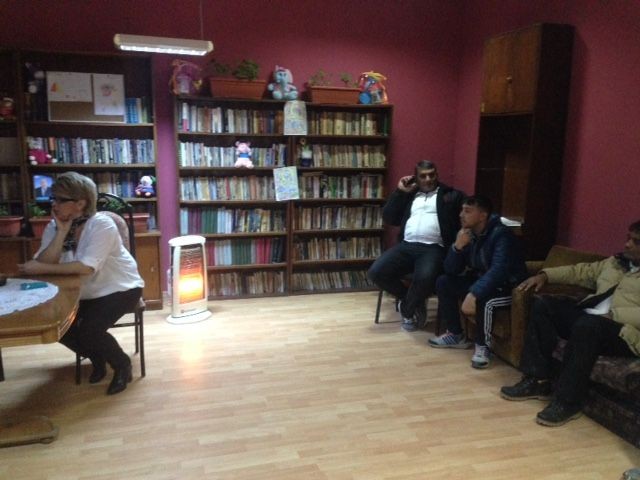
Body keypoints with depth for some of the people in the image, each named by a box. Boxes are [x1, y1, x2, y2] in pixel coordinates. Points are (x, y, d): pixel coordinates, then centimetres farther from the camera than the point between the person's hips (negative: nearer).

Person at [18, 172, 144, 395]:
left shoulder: (102, 224, -23)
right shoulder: (54, 226, -3)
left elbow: (86, 267, -32)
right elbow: (43, 263, -17)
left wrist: (41, 269, -30)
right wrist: (62, 231, -24)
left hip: (119, 289, -7)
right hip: (83, 293, 7)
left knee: (89, 330, -25)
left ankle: (122, 364, 6)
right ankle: (97, 358, 16)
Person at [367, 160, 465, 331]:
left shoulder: (450, 194, 14)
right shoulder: (409, 194, 24)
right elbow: (388, 218, 15)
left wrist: (451, 200, -10)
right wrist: (400, 192, 11)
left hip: (434, 248, -4)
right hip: (406, 245, 4)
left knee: (425, 277, -36)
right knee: (376, 272, -19)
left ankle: (408, 310, -3)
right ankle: (413, 300, 4)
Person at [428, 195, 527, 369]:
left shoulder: (501, 234, -23)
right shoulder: (468, 234, -1)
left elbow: (498, 271, -38)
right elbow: (451, 270, -4)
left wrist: (473, 294, -49)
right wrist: (457, 247, -22)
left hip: (508, 287, -8)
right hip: (481, 281, 8)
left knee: (483, 299, -37)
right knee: (444, 282, -4)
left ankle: (482, 346, -13)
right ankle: (456, 335, 7)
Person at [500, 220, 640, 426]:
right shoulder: (615, 261, 22)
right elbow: (581, 271, 25)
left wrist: (612, 314, -25)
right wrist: (545, 274, 12)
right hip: (589, 318, 8)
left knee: (588, 324, -38)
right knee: (543, 304, -8)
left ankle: (567, 400, -26)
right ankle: (537, 380, -11)